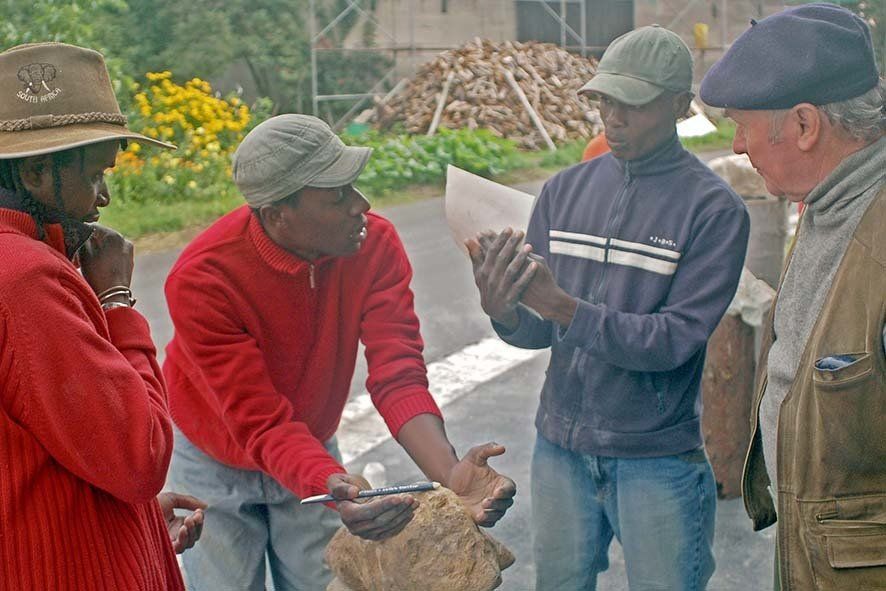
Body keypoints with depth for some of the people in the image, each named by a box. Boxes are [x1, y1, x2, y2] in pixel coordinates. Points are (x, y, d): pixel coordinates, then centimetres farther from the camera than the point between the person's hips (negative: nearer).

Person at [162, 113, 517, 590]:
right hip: (216, 464, -3)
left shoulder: (375, 244, -21)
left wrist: (447, 472, -41)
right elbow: (263, 424, -31)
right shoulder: (202, 280, -31)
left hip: (313, 455, 3)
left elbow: (397, 375, -23)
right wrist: (334, 488, -50)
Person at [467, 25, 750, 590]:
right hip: (560, 446, 4)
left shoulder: (715, 209, -11)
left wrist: (563, 307, -29)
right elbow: (538, 331, 1)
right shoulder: (566, 189, 3)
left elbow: (675, 340, -19)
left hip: (658, 459, -4)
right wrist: (505, 312, -22)